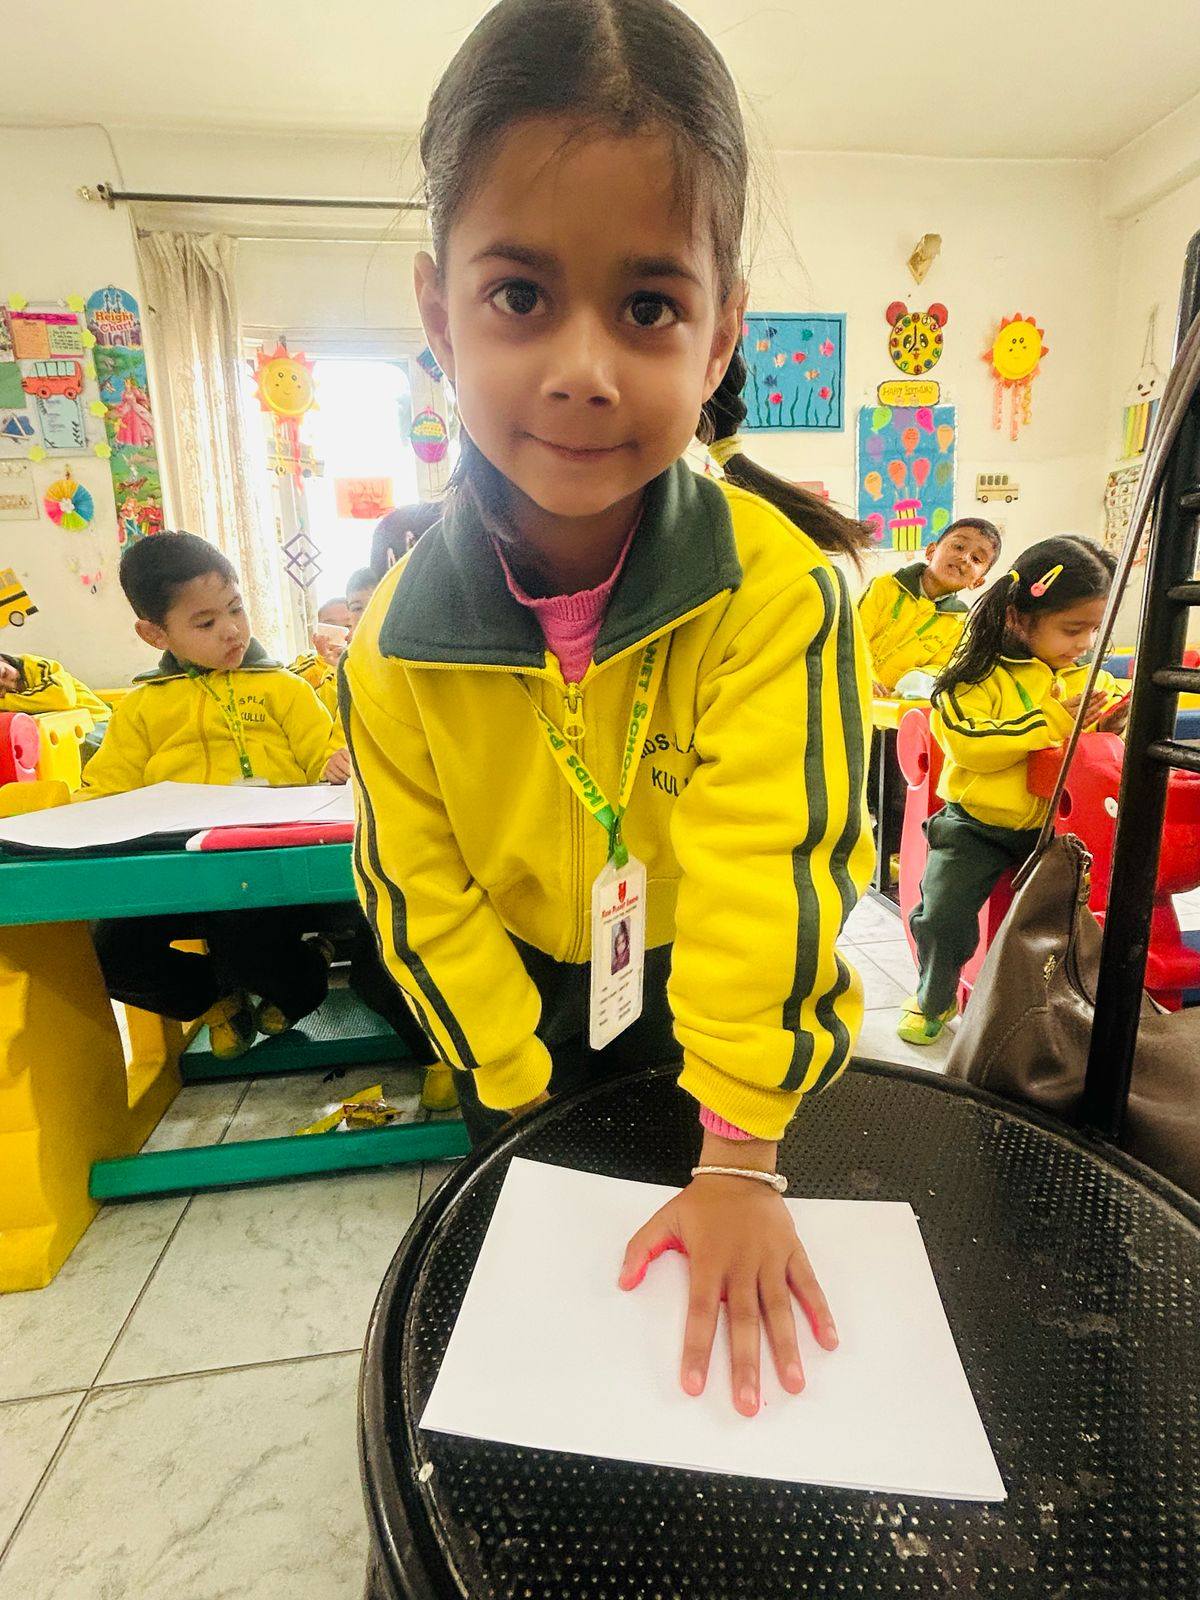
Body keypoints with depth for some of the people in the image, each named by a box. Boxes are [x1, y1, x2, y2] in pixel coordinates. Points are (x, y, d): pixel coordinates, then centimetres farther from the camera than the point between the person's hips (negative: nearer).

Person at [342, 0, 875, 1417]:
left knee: (714, 1280, 24)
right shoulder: (399, 638, -21)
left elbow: (770, 861, -29)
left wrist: (736, 1156, -27)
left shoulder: (776, 587, -27)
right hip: (530, 1018, 2)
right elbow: (424, 893, -12)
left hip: (733, 1004, -1)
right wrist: (531, 1100, -10)